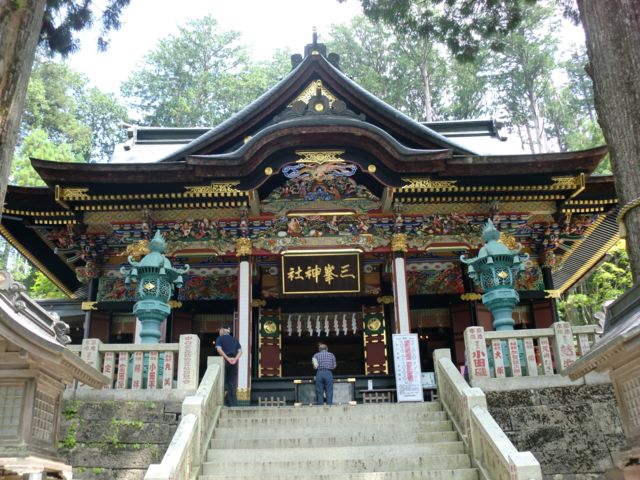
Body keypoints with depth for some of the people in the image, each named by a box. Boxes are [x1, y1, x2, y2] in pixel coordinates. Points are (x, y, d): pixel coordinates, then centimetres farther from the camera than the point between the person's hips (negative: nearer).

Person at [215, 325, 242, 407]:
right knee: (233, 383, 8)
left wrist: (227, 358, -17)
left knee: (225, 382, 5)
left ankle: (227, 403, 0)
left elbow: (219, 349, -13)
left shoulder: (220, 338, 5)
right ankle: (234, 403, 6)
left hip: (224, 361, -4)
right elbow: (240, 351, 4)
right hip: (234, 363, 4)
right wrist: (235, 359, -10)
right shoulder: (234, 340, 18)